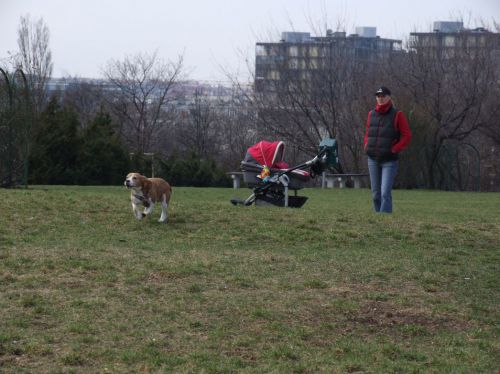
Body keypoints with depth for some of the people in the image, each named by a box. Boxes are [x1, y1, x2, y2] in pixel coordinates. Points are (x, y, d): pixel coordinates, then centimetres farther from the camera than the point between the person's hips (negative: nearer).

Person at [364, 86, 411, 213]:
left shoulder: (397, 115, -2)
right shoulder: (372, 114, 11)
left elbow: (407, 136, -4)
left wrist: (394, 149, -11)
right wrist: (366, 146, 6)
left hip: (389, 160, -5)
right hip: (373, 159, 5)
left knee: (385, 193, -15)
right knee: (376, 194, 7)